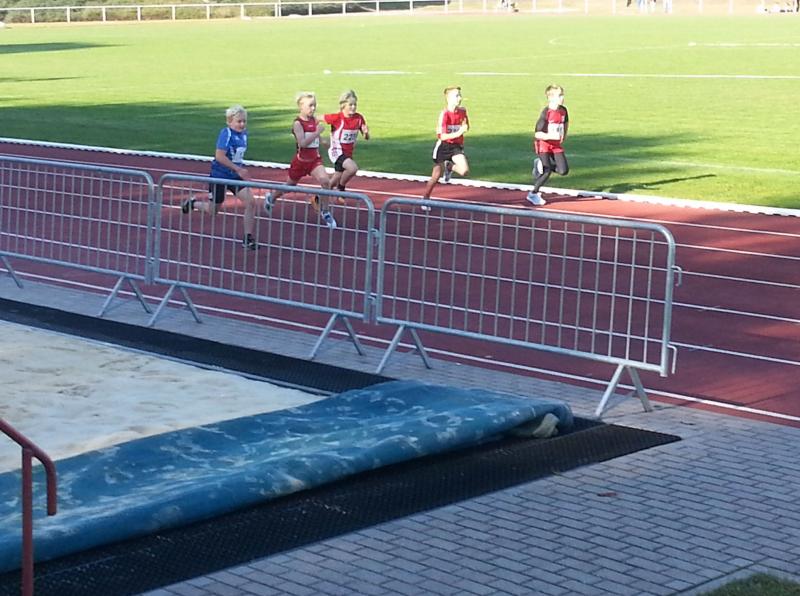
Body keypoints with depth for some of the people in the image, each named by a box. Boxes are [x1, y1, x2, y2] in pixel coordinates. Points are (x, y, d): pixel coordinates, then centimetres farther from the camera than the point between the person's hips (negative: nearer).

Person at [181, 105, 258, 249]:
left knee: (251, 202, -12)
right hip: (220, 176, -6)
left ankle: (248, 239, -3)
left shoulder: (243, 134, 3)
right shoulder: (226, 133, -19)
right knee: (213, 210, 8)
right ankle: (193, 202, 42)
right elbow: (219, 156, -27)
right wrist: (238, 169, -27)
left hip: (235, 177, 6)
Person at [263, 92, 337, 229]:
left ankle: (325, 212, -9)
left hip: (314, 160, 4)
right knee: (290, 185, 16)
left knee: (325, 181, -21)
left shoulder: (315, 120, 1)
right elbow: (302, 143, -30)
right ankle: (271, 198, 46)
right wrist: (317, 132, -34)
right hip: (301, 160, -4)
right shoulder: (298, 123, -17)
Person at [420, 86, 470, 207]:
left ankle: (449, 167, 14)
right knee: (436, 177, 3)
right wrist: (458, 133, -32)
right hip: (443, 146, -4)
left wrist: (465, 128, -6)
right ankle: (425, 198, 23)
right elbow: (442, 136, -22)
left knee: (464, 171, -19)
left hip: (456, 146, 4)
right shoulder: (444, 114, -18)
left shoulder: (462, 111, -3)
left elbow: (466, 127, 18)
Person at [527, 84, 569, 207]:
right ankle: (533, 194, 4)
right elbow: (537, 133, -21)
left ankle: (542, 164, 19)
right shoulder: (546, 113, -20)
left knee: (563, 171, -6)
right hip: (543, 144, -6)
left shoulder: (563, 110, -1)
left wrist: (563, 136, 12)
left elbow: (566, 123, 22)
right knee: (547, 171, -14)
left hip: (556, 145, 6)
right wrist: (550, 136, -32)